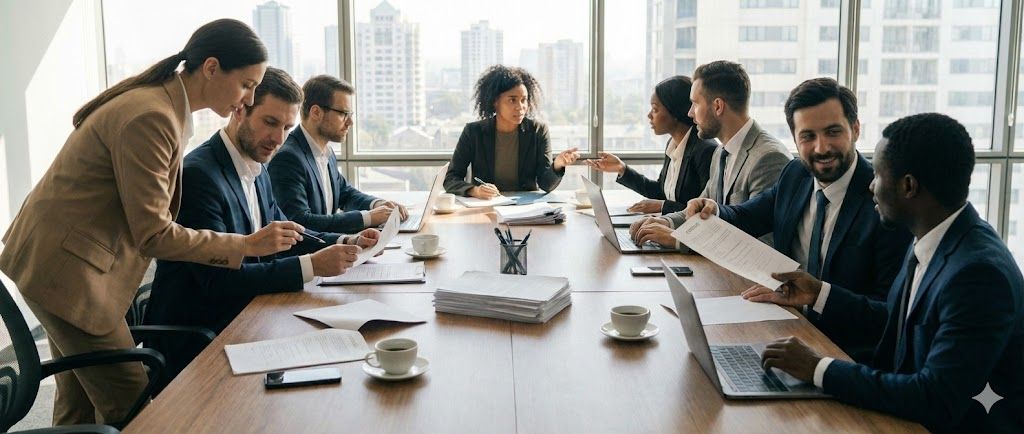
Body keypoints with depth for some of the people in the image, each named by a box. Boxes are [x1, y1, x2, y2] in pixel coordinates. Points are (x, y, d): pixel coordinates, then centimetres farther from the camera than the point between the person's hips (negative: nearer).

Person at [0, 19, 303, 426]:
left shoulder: (169, 107, 7)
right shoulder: (150, 118, -24)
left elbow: (154, 209, 10)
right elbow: (153, 235, -22)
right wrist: (248, 244, -19)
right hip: (66, 268, -10)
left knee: (78, 402, 17)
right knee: (129, 404, -3)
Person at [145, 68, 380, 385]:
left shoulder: (256, 170, 9)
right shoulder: (198, 174, -20)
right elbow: (219, 279, -25)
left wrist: (346, 242, 0)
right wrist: (311, 266, -29)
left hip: (239, 321, 9)